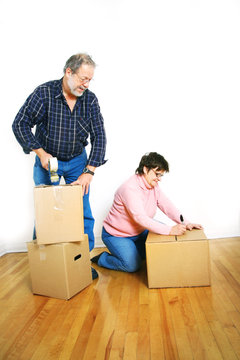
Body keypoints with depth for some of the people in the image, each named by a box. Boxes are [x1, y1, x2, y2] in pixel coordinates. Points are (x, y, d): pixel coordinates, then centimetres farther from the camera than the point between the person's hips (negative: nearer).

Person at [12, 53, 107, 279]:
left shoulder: (90, 100, -10)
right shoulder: (44, 93, -16)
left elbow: (99, 136, -11)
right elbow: (20, 124, -12)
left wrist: (89, 172, -19)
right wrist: (41, 153, -20)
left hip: (77, 161, 2)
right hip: (47, 159, -2)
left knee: (83, 212, 1)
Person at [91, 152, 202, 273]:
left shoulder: (153, 186, -4)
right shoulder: (130, 188, -31)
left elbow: (167, 206, -9)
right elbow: (140, 218, -38)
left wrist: (185, 223, -24)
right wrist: (170, 230, -43)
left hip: (139, 231, 8)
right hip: (116, 235, -8)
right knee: (132, 266, -19)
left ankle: (132, 251, 20)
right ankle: (102, 258, 6)